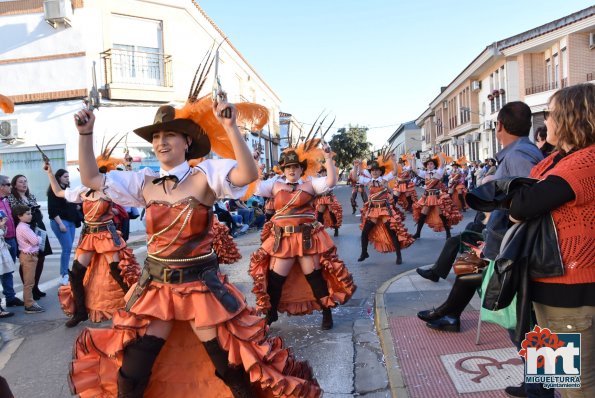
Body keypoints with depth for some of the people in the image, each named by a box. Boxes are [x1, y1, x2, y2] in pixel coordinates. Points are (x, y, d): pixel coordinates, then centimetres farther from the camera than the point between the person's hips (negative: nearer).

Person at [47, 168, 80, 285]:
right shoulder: (53, 191, -6)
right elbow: (52, 209, -14)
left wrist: (77, 206, 6)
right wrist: (60, 223, -19)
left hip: (71, 222, 7)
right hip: (60, 222, -7)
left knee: (68, 248, 6)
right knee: (67, 248, -12)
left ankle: (65, 273, 13)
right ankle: (64, 275, -6)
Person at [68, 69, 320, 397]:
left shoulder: (204, 176, -11)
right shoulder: (143, 183, 3)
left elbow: (249, 175, -28)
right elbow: (91, 179, 9)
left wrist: (230, 127, -36)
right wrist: (85, 134, 0)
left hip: (201, 284, -4)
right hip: (155, 286, 4)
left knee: (230, 368, 8)